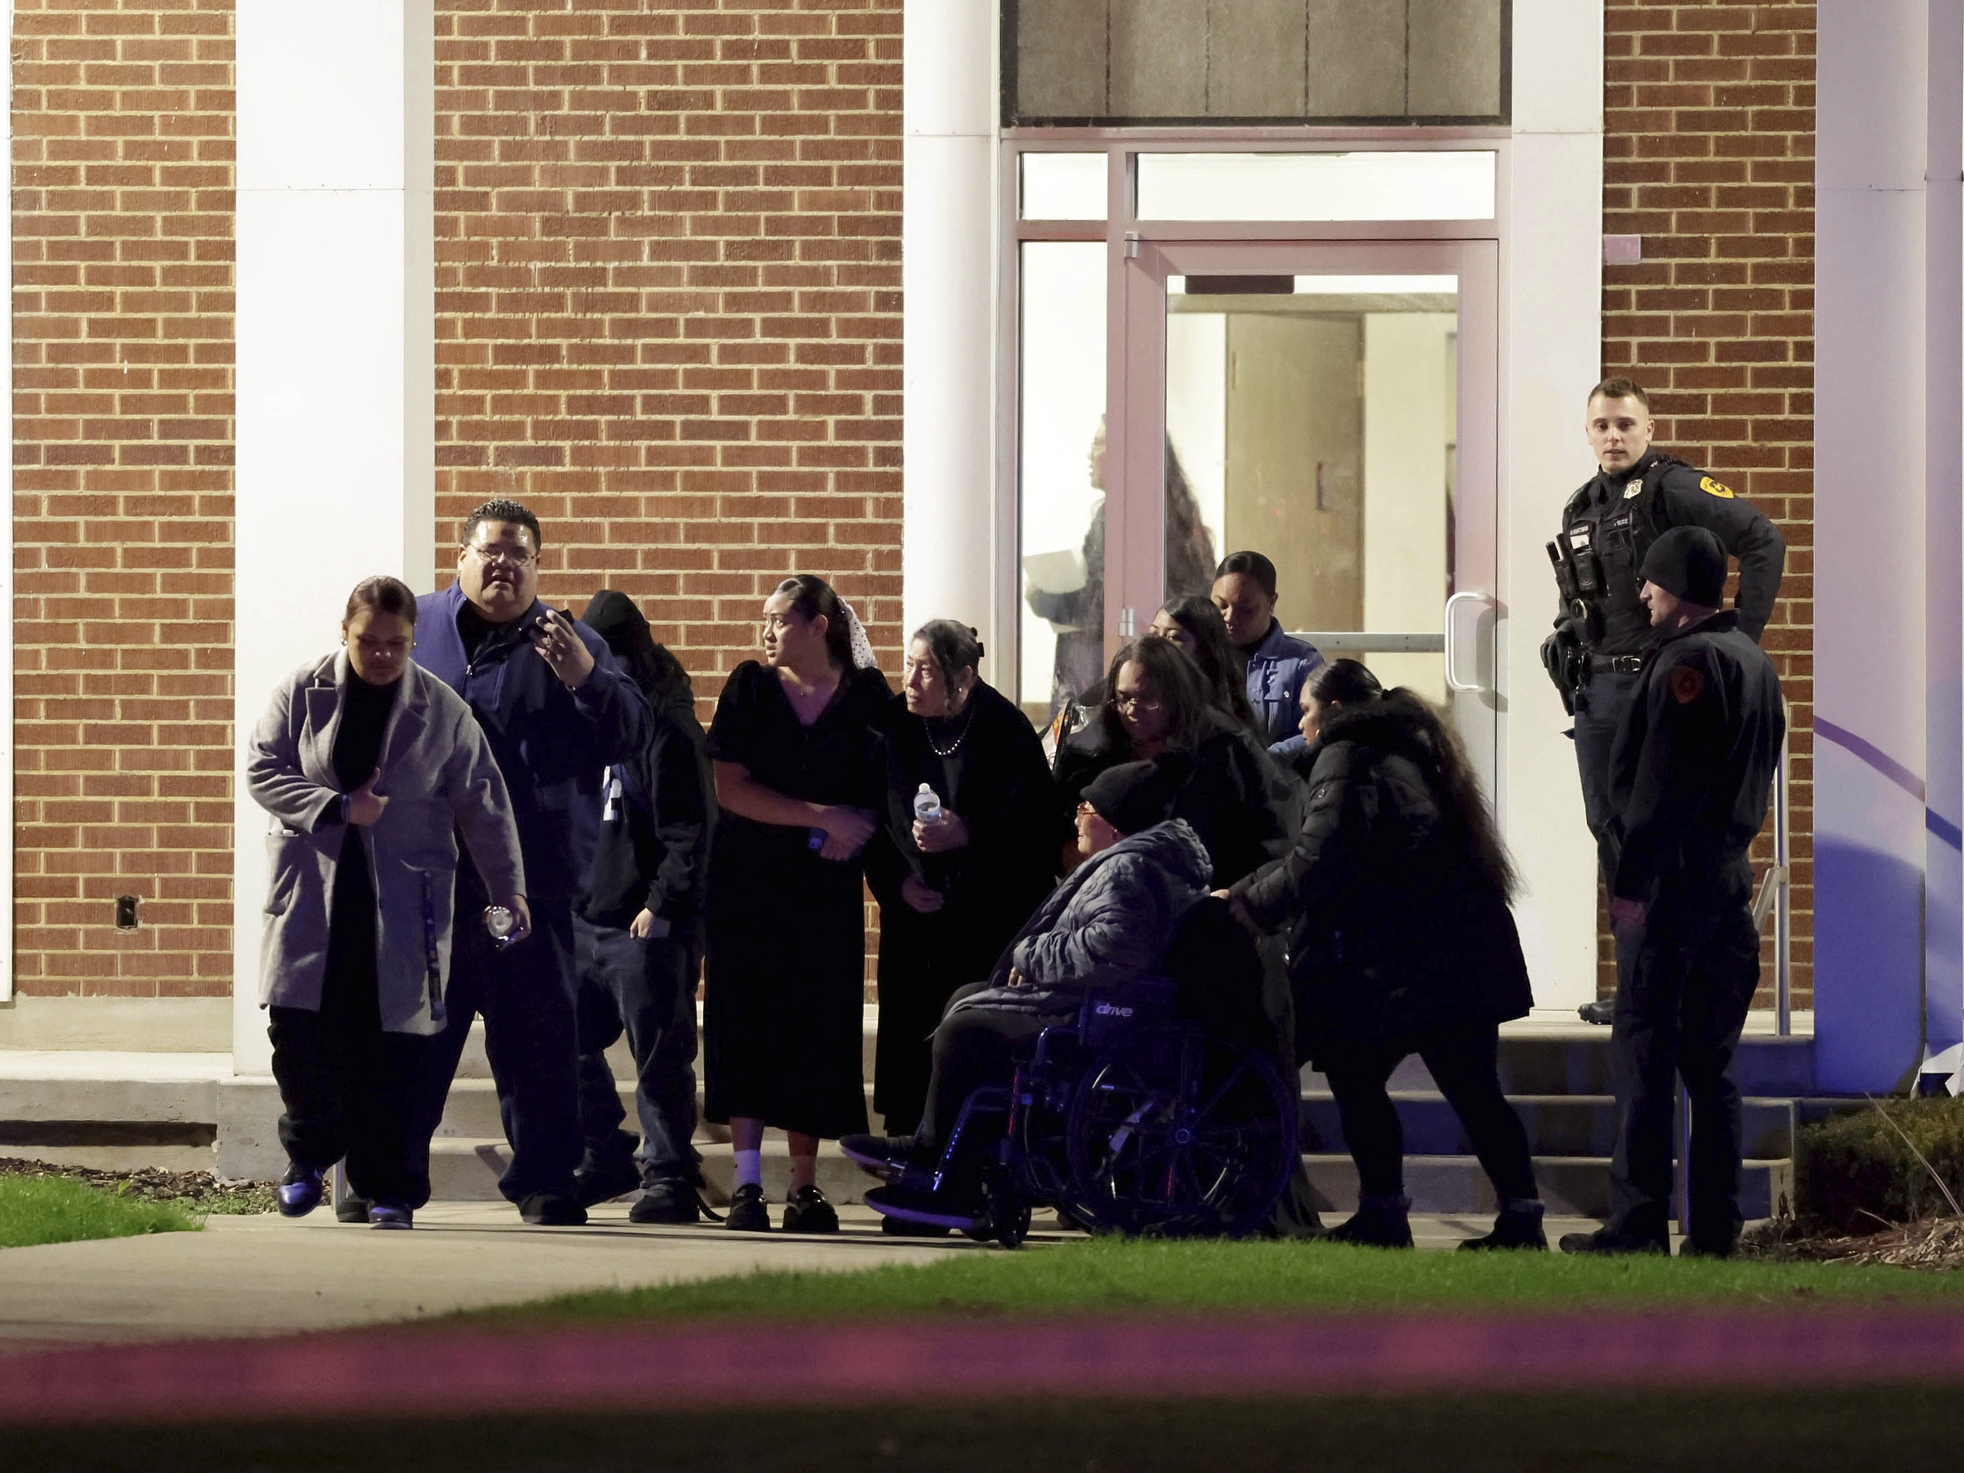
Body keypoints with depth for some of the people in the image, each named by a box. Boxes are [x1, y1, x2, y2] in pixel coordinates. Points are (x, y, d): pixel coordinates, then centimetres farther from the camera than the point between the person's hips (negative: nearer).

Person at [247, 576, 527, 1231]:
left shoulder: (443, 711, 3)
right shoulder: (302, 693, 4)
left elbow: (483, 805, 5)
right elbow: (262, 768, -2)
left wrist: (509, 887, -2)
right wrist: (337, 807, -14)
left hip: (402, 906, -1)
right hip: (312, 899, 1)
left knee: (391, 1050, -3)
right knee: (299, 1030, -5)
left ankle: (389, 1189, 6)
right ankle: (309, 1154, 19)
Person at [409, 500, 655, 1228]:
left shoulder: (567, 644, 6)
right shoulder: (413, 628, 9)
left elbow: (634, 734, -3)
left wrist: (584, 678, -19)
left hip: (530, 887, -1)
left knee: (537, 1040, 2)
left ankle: (544, 1182, 9)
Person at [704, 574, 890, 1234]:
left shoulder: (866, 695, 2)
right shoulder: (750, 687, 1)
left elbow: (891, 789, 7)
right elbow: (730, 788, -8)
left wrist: (854, 832, -12)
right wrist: (822, 817, -14)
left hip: (826, 886, 0)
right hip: (749, 882, 0)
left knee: (818, 1029, -1)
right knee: (748, 1023, -6)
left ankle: (805, 1186, 4)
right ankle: (747, 1184, -6)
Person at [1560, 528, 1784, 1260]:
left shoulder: (1688, 661, -13)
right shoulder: (1753, 659, 16)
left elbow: (1663, 783, -19)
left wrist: (1631, 878, -18)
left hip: (1672, 879, -9)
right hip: (1729, 880, 9)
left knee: (1644, 1054, -7)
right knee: (1710, 1061, 11)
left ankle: (1638, 1225, -9)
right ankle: (1716, 1228, 11)